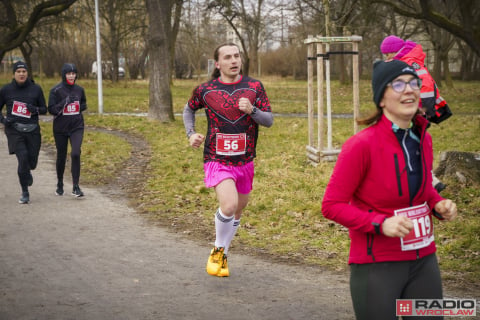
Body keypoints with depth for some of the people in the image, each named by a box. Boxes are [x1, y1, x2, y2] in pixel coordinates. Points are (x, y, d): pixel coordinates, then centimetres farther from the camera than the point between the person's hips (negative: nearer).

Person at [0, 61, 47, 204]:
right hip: (14, 130, -2)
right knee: (22, 158, -17)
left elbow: (44, 109, 10)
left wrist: (36, 109, -13)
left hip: (32, 130, 2)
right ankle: (25, 193, -3)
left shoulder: (36, 89, 3)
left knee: (32, 161, 4)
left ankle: (27, 172, 45)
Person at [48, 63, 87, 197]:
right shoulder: (56, 90, -6)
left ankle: (76, 186, -9)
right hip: (60, 129, -1)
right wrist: (64, 103, -23)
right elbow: (51, 109, -9)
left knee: (76, 153, -16)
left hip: (77, 127, 1)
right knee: (61, 157, 9)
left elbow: (84, 104, 20)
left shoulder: (79, 89, 5)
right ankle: (60, 185, 30)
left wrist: (80, 107, -2)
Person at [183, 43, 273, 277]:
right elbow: (188, 110, 17)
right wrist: (191, 134, 2)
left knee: (238, 210, 15)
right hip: (216, 159, -3)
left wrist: (252, 110, -20)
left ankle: (222, 255, 37)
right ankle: (218, 250, 1)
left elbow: (269, 120, -1)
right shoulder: (205, 90, -3)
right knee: (229, 204, -25)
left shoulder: (254, 87, 0)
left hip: (245, 160, 4)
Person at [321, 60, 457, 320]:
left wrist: (438, 205, 0)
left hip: (424, 260, 6)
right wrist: (380, 223, -24)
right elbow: (331, 206, -14)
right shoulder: (362, 145, -17)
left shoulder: (423, 139, 3)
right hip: (377, 266, -6)